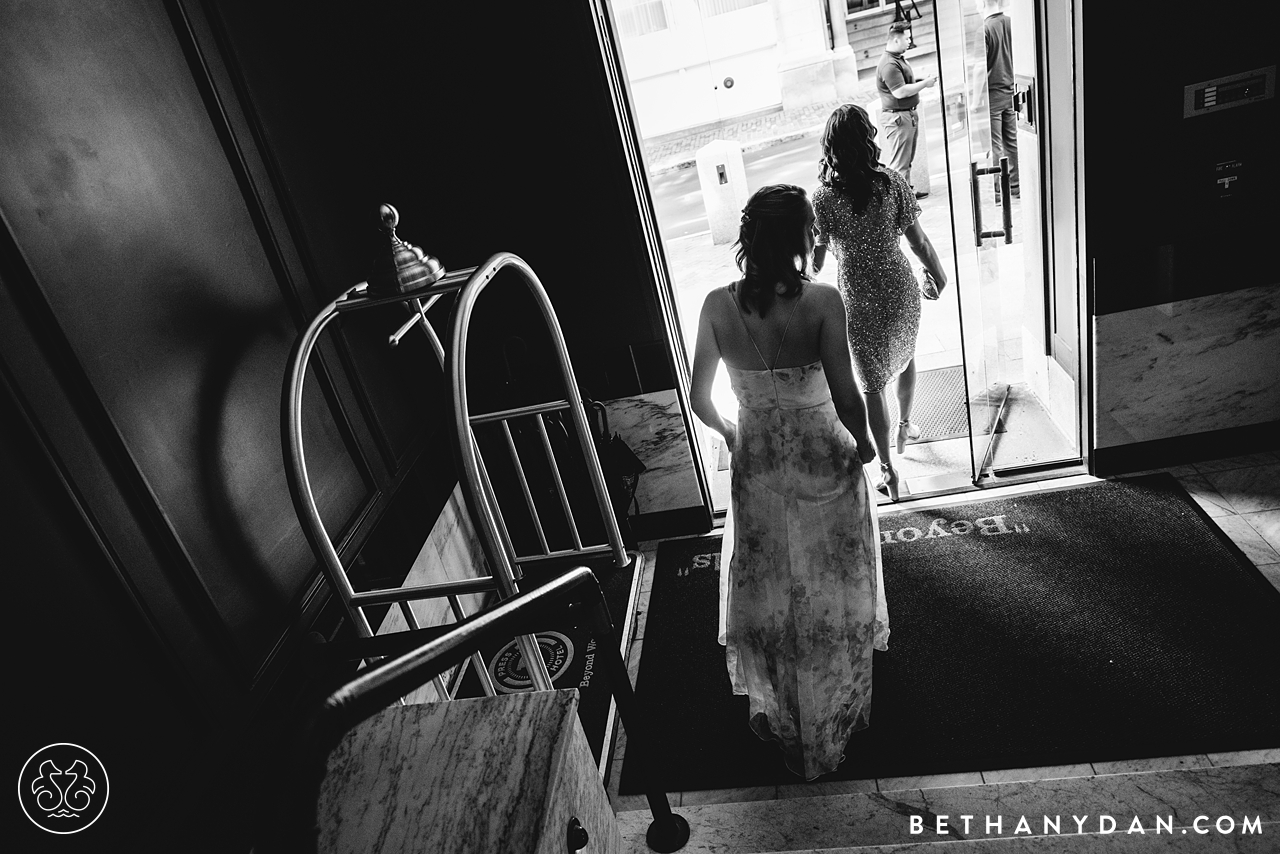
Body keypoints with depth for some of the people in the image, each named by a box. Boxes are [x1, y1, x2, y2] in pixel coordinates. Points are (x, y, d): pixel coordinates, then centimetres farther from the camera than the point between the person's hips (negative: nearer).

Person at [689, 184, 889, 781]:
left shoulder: (718, 306, -11)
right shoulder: (821, 301, -21)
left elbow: (700, 399, -4)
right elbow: (846, 398, -20)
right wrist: (863, 445, 0)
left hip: (757, 463, 2)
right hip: (824, 462, -2)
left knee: (768, 589, 20)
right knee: (833, 589, 20)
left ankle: (779, 713, 38)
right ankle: (837, 713, 41)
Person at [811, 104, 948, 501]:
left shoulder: (824, 197, -16)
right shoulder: (891, 182, -11)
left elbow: (816, 259, -11)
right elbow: (917, 239, -4)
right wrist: (939, 274, 12)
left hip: (858, 301, -2)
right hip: (899, 289, 3)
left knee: (872, 383, 9)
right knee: (906, 356, 29)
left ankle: (887, 467, 13)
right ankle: (904, 426, 49)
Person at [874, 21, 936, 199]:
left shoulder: (899, 59, 14)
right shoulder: (889, 64, -20)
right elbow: (900, 92, -26)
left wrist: (924, 80, 10)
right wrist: (925, 84, -16)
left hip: (909, 114, 11)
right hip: (898, 117, -11)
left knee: (907, 159, 18)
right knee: (899, 163, -6)